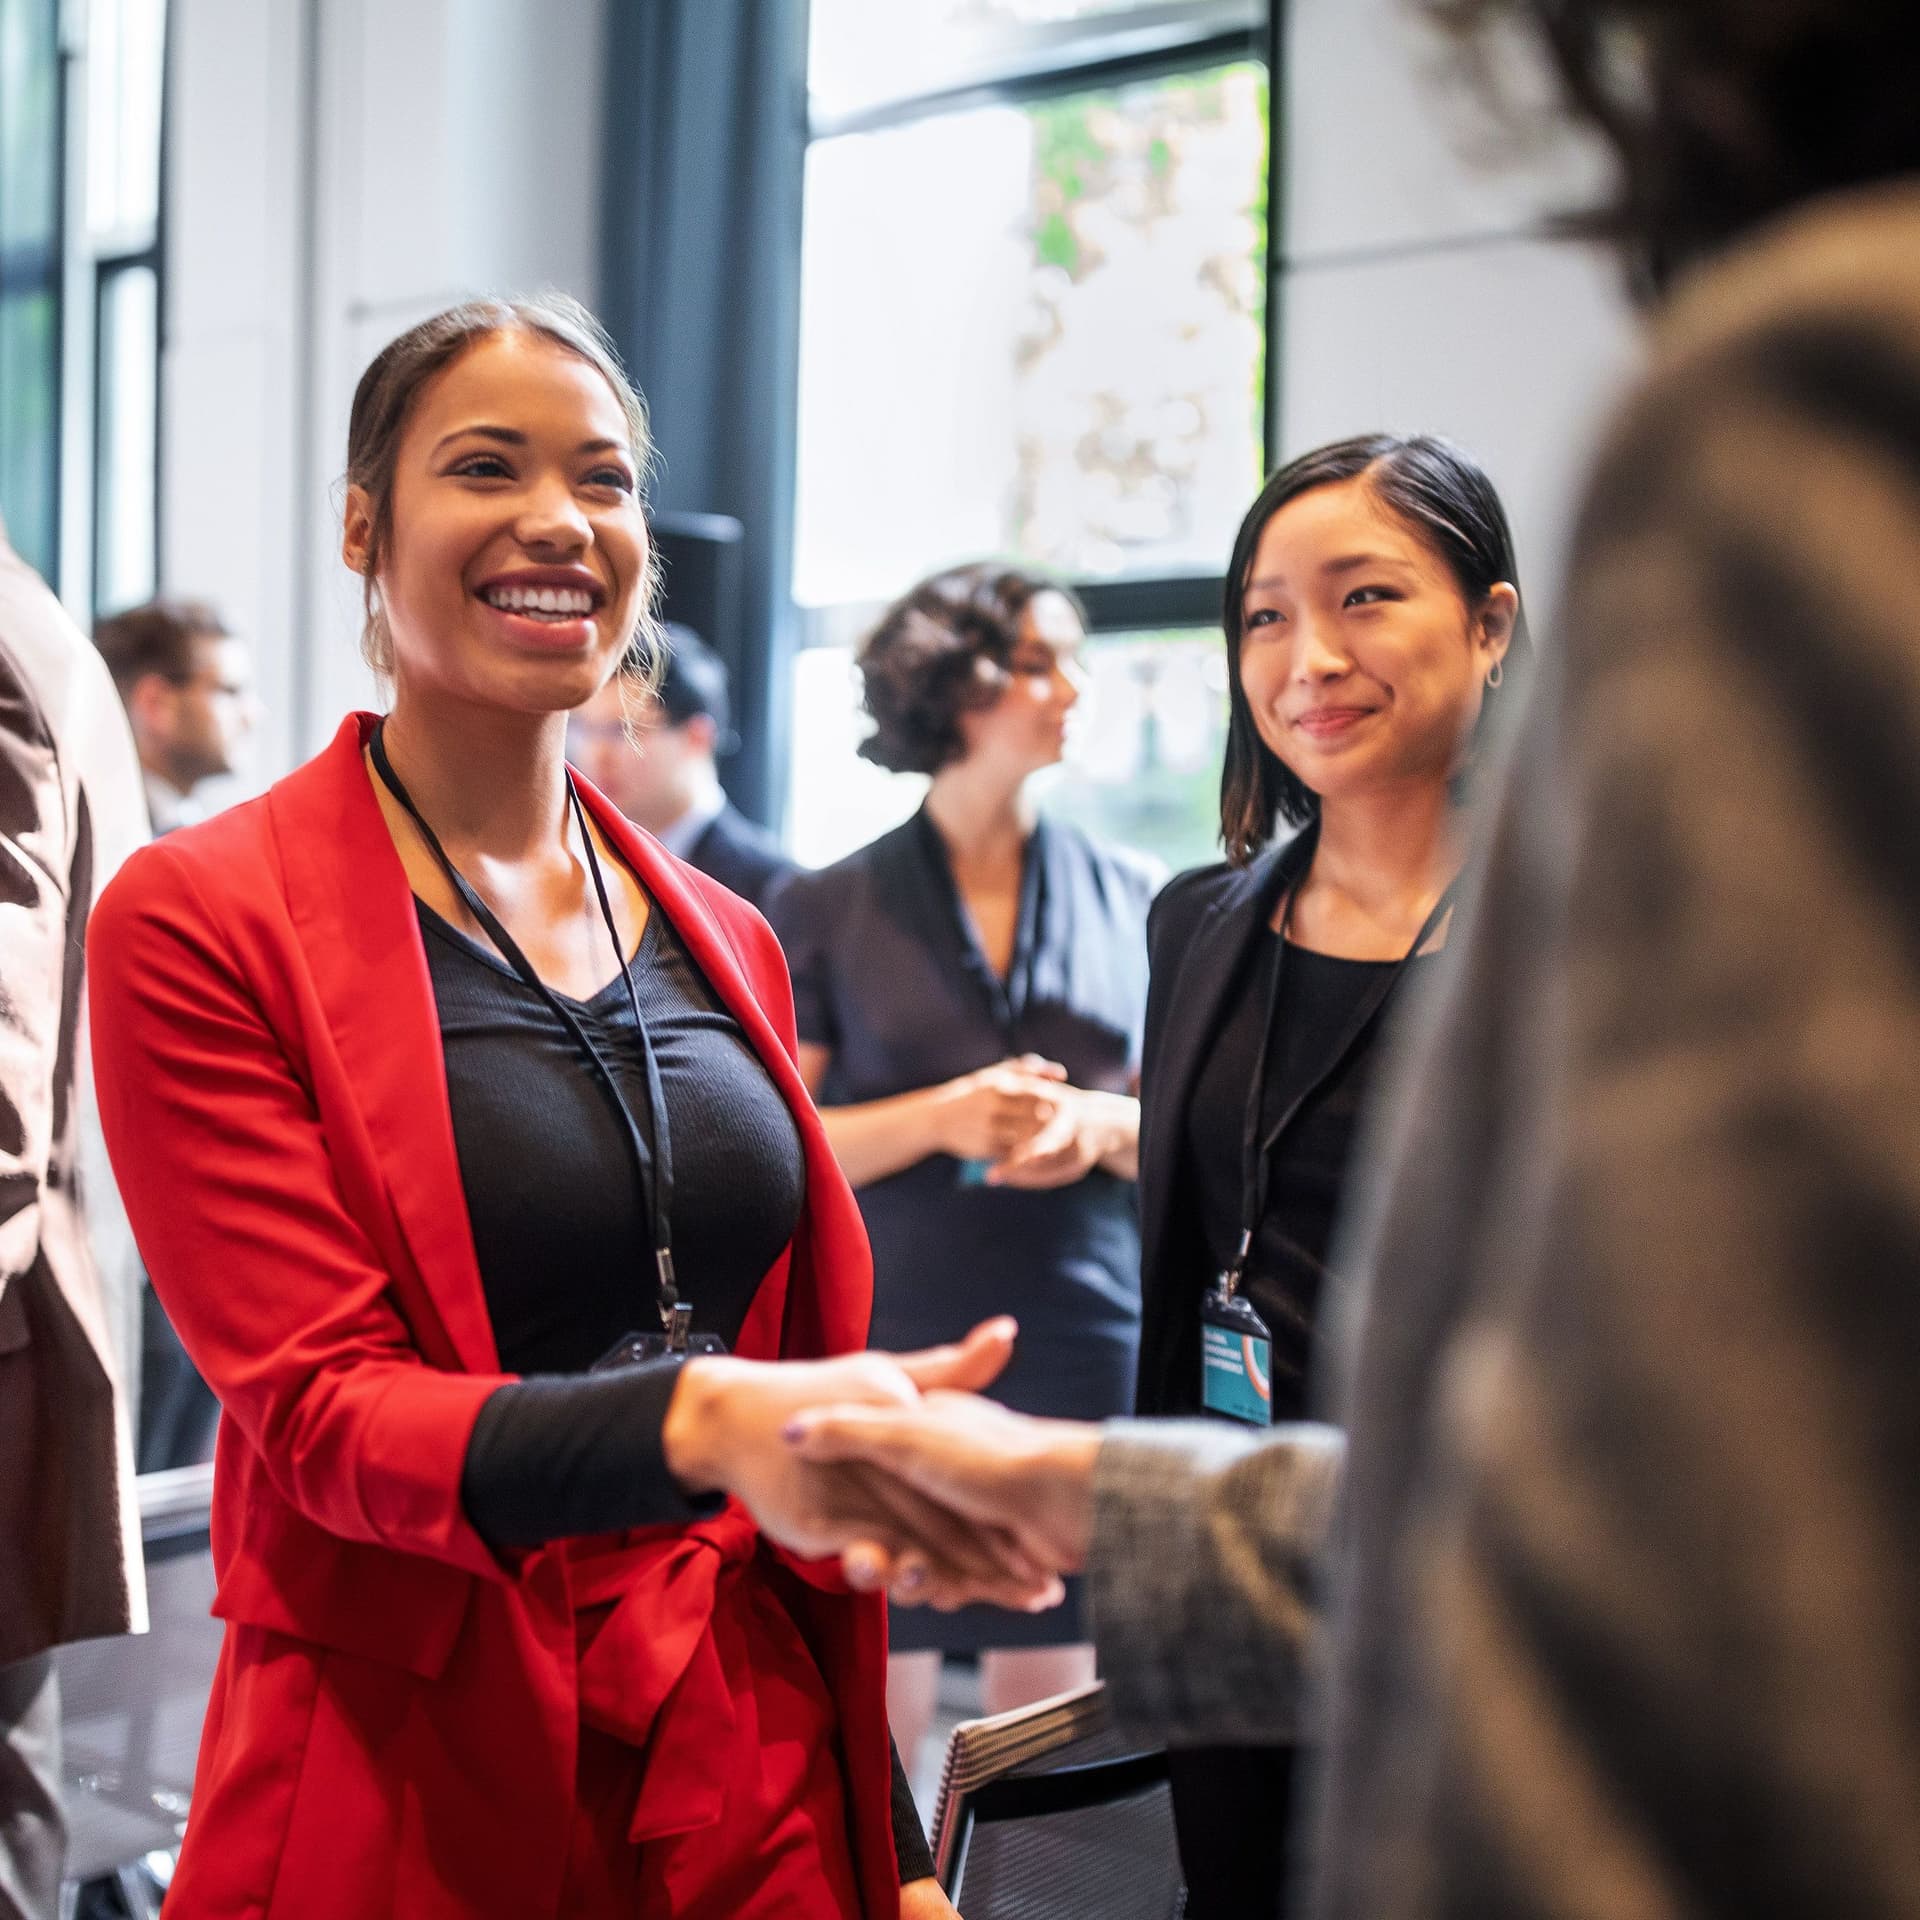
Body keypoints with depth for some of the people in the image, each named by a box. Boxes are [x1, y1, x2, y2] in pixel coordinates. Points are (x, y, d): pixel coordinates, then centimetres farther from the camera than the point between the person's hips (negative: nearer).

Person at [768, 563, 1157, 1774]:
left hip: (1083, 1352, 2)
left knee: (1045, 1742, 8)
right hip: (883, 1351, -2)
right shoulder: (829, 912, 4)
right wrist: (942, 1118, -14)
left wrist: (1105, 1127, -9)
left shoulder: (1135, 901, 10)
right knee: (872, 1720, 3)